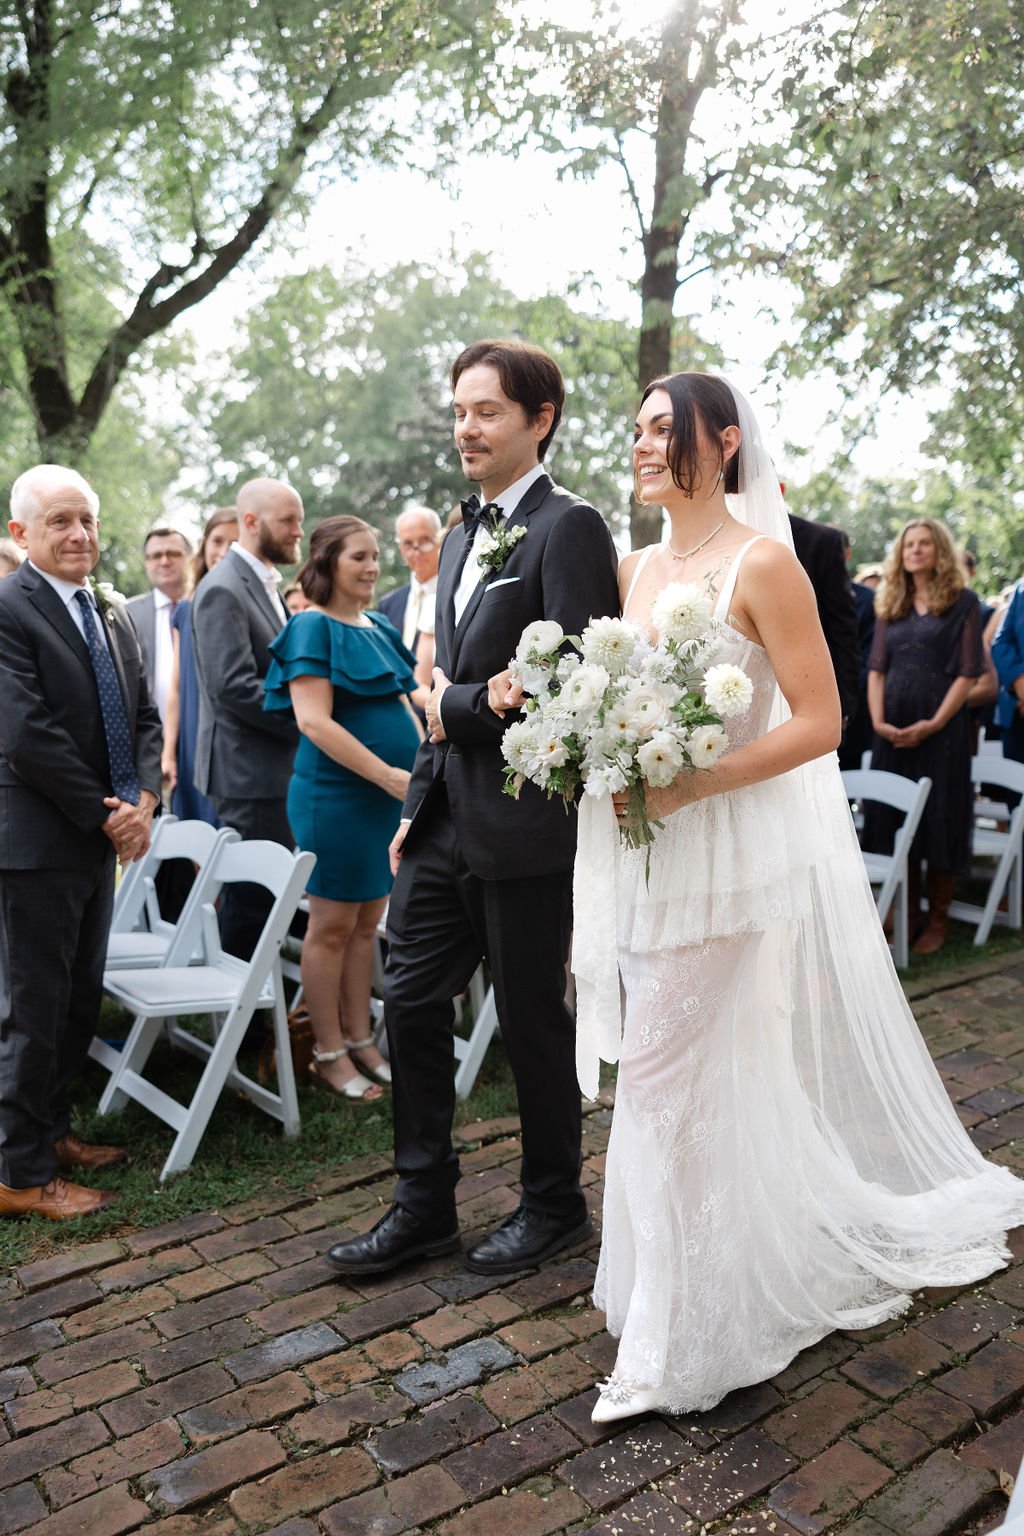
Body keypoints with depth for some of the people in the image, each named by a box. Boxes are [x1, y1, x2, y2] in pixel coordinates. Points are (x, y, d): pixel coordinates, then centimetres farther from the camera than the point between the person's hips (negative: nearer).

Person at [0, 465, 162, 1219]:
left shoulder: (114, 615, 13)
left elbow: (144, 717, 12)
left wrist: (143, 800, -5)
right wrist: (104, 815, -15)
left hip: (100, 839, 8)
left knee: (81, 1000, 16)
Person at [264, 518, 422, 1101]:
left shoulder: (379, 628, 13)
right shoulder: (312, 627, -10)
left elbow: (403, 707, 17)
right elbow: (314, 722, -19)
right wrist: (390, 775, -21)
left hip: (390, 793, 7)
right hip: (338, 796, -7)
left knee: (368, 921, 14)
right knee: (333, 924, 3)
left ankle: (360, 1040, 26)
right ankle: (329, 1055, 15)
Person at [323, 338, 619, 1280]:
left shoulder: (569, 528, -10)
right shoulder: (462, 537, 16)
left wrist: (456, 706, -10)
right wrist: (418, 803, 15)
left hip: (521, 822, -8)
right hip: (443, 814, 8)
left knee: (532, 1018, 7)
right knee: (412, 1005, 11)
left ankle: (555, 1205, 29)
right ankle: (424, 1207, 27)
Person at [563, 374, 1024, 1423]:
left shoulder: (762, 564, -10)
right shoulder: (637, 568, 12)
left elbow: (819, 721, -14)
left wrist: (690, 784, -22)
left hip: (732, 855, -7)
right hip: (650, 853, 7)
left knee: (668, 1076, -2)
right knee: (714, 1078, 16)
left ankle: (677, 1342, 16)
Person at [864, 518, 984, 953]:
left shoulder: (962, 603, 1)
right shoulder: (890, 606, 13)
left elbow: (968, 672, -5)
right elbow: (876, 668, 9)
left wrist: (934, 723, -15)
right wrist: (878, 720, -6)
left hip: (941, 726, -4)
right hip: (893, 729, 4)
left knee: (938, 817, 0)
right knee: (894, 818, 5)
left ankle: (938, 920, 10)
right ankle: (906, 914, 16)